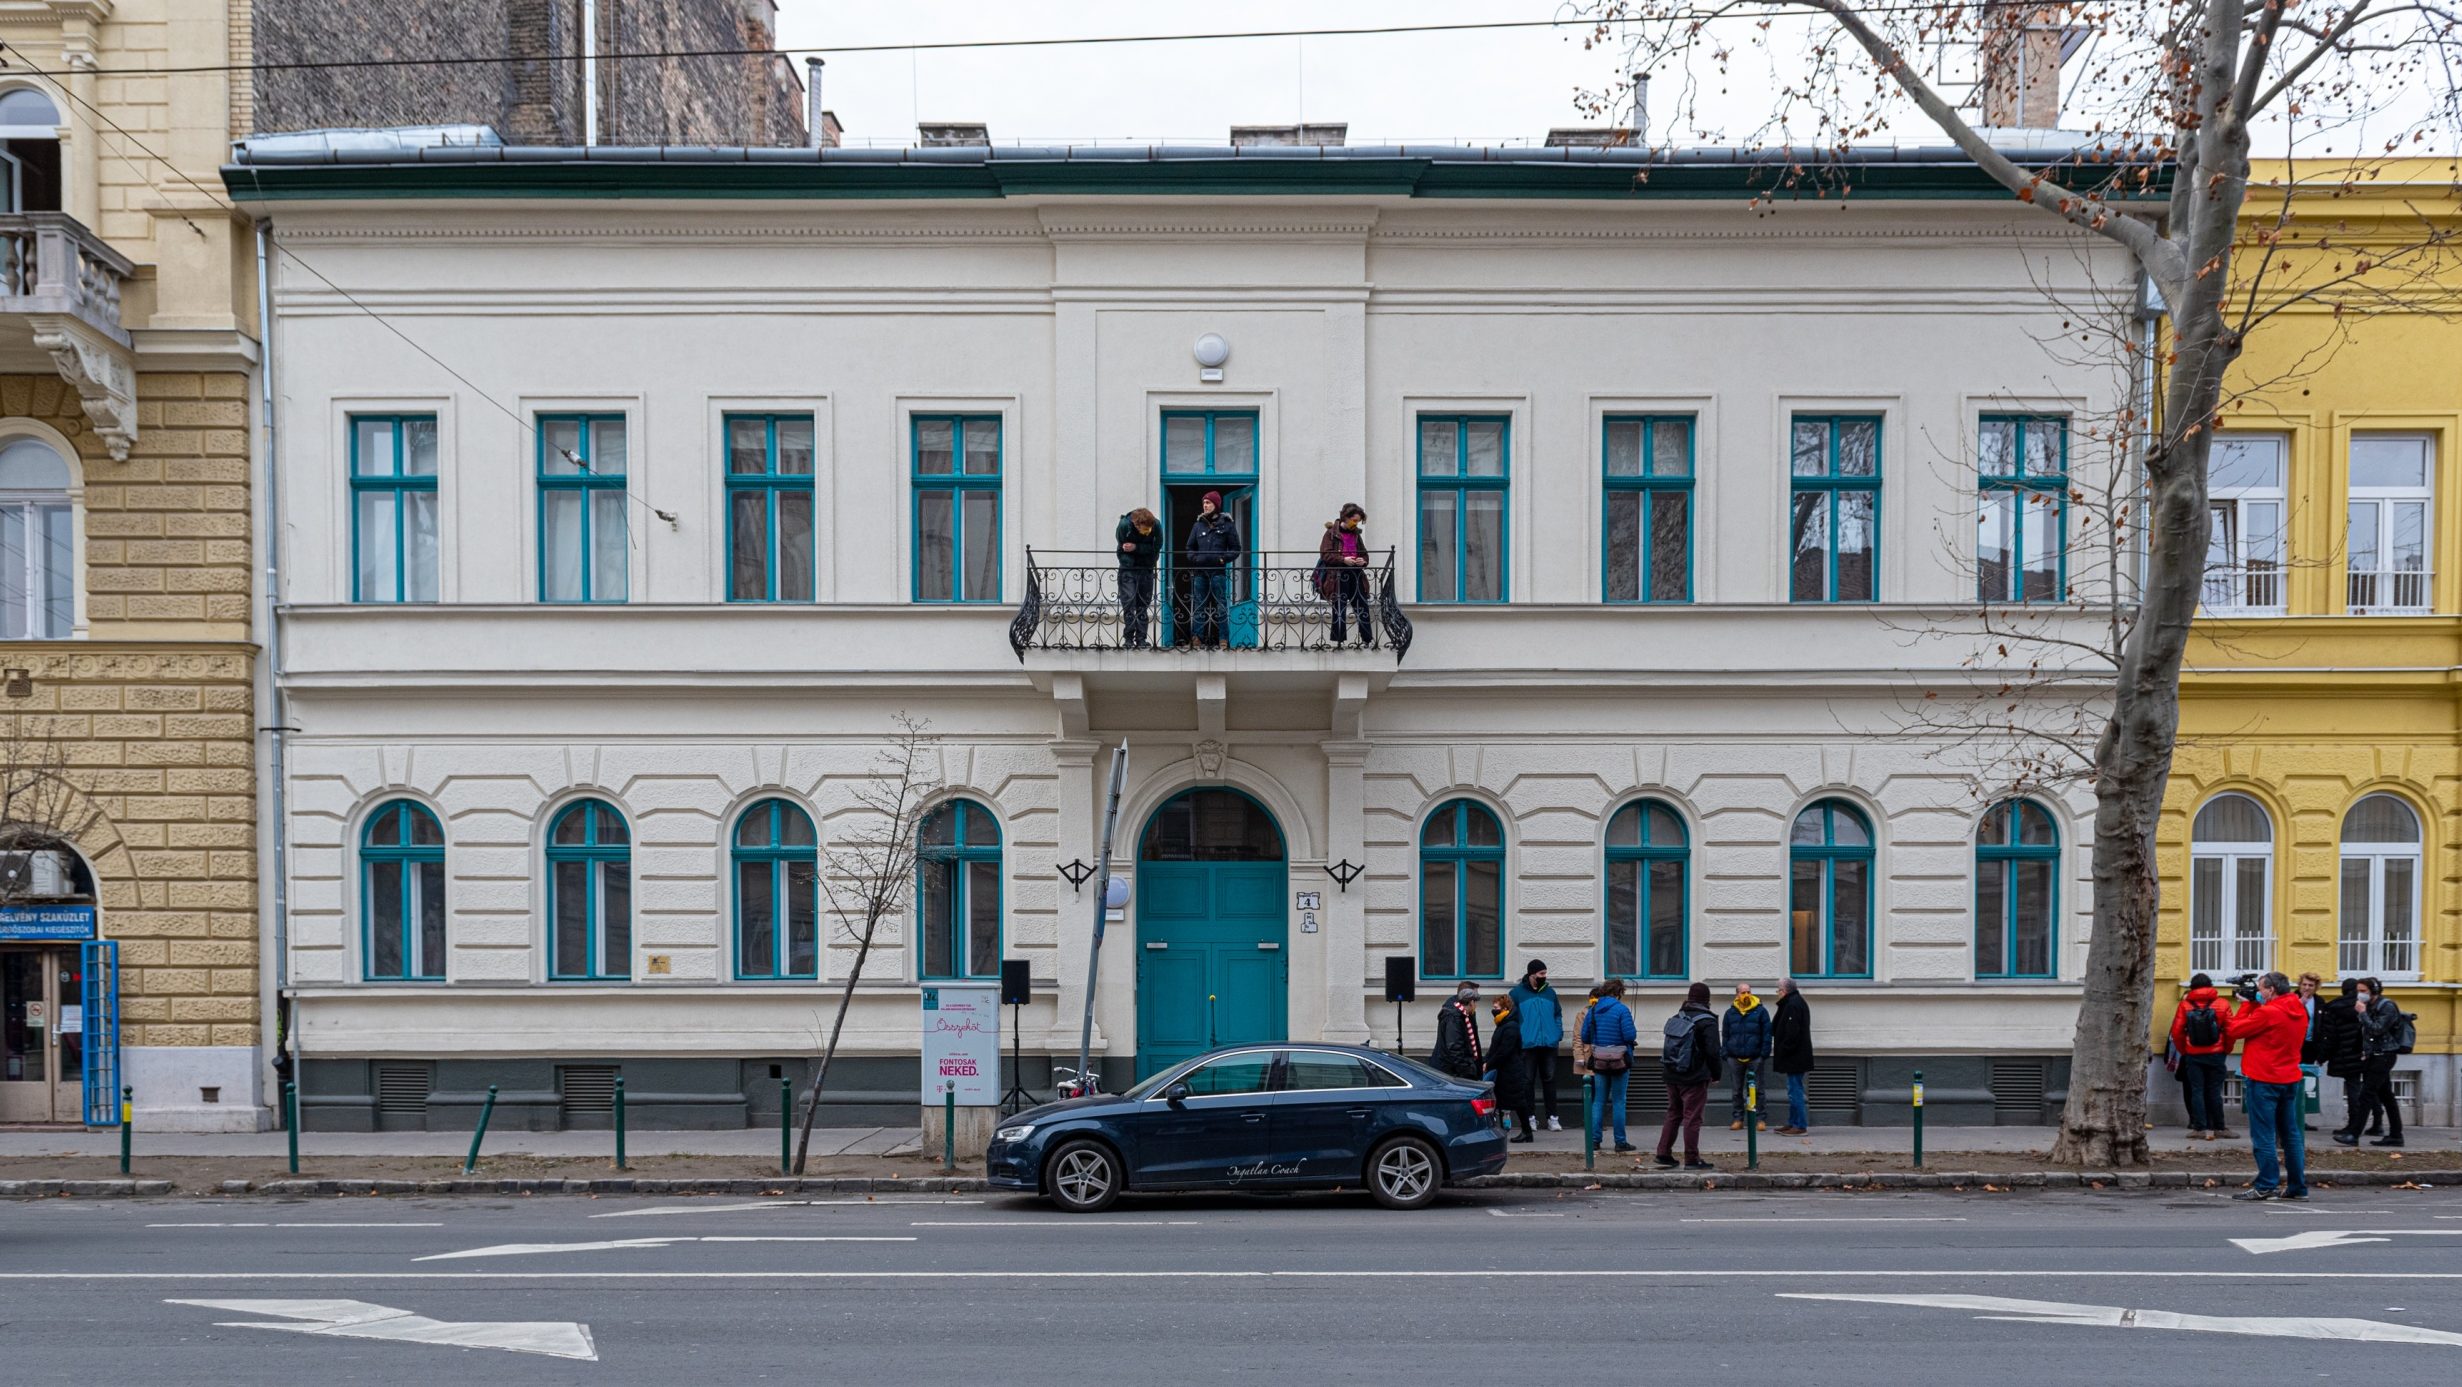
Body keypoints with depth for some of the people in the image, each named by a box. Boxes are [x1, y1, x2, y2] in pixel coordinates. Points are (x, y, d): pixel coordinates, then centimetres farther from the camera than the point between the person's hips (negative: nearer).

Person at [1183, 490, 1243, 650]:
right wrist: (1195, 559, 0)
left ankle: (1221, 640, -1)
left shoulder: (1227, 525, 4)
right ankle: (1201, 640, 9)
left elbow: (1236, 549, 5)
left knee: (1220, 607, -4)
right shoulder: (1198, 525, 12)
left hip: (1218, 572, -3)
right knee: (1200, 607, 4)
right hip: (1200, 572, 3)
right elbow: (1190, 548, 19)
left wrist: (1223, 559, -9)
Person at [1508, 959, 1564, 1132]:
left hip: (1549, 1044, 3)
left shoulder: (1550, 992, 11)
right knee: (1528, 1081, 2)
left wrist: (1559, 1033, 4)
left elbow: (1558, 1014, 17)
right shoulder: (1518, 993, 0)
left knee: (1549, 1079, 4)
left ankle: (1552, 1117, 9)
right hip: (1527, 1045, -3)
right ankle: (1530, 1117, 9)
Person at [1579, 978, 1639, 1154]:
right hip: (1620, 1060, -4)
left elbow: (1585, 1037, 3)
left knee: (1599, 1100, 10)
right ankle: (1620, 1142, 6)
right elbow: (1630, 1036, -16)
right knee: (1618, 1101, 3)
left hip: (1599, 1061, 4)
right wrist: (1634, 1035, 6)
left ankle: (1594, 1139, 7)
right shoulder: (1622, 1009, -10)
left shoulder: (1592, 1010, 4)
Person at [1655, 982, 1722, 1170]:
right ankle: (1692, 1159, 0)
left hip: (1672, 1075, 6)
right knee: (1692, 1117, -2)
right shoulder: (1707, 1022, -11)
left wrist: (1669, 1069, 16)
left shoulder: (1676, 1019, 9)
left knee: (1673, 1114, 16)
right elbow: (1712, 1052, -15)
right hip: (1695, 1078, -6)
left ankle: (1663, 1153, 17)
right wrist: (1715, 1074, -3)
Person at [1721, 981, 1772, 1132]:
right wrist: (1725, 1053, 2)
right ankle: (1737, 1119, 12)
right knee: (1737, 1090, 8)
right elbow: (1725, 1035, 11)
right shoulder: (1730, 1013, 8)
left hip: (1755, 1057, -2)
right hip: (1736, 1057, 2)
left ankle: (1759, 1119, 7)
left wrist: (1764, 1053, -5)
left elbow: (1767, 1034, 1)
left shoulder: (1760, 1011, 2)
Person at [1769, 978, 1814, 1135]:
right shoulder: (1797, 1002, 16)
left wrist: (1783, 1050, -17)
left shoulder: (1792, 1005, -17)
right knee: (1794, 1090, 15)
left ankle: (1800, 1125, -5)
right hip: (1797, 1056, 11)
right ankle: (1793, 1123, 21)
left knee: (1794, 1090, -7)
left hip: (1794, 1057, -11)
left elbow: (1791, 1033, -23)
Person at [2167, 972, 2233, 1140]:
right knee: (2214, 1091, 7)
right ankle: (2218, 1128, 11)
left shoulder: (2185, 1005, -3)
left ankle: (2201, 1128, 0)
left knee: (2196, 1091, 4)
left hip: (2193, 1055, -1)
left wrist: (2183, 1050, 10)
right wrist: (2226, 1050, 10)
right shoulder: (2221, 1003, -2)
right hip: (2215, 1055, 1)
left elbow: (2176, 1031, -4)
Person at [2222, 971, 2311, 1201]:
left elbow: (2233, 1030, -11)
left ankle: (2266, 1186, -3)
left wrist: (2246, 1003, -1)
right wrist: (2252, 1004, 9)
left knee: (2263, 1135, -3)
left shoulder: (2268, 1012, -18)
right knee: (2291, 1133, 13)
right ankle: (2298, 1186, 16)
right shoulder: (2299, 1012, 8)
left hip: (2263, 1080, -8)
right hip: (2290, 1078, 8)